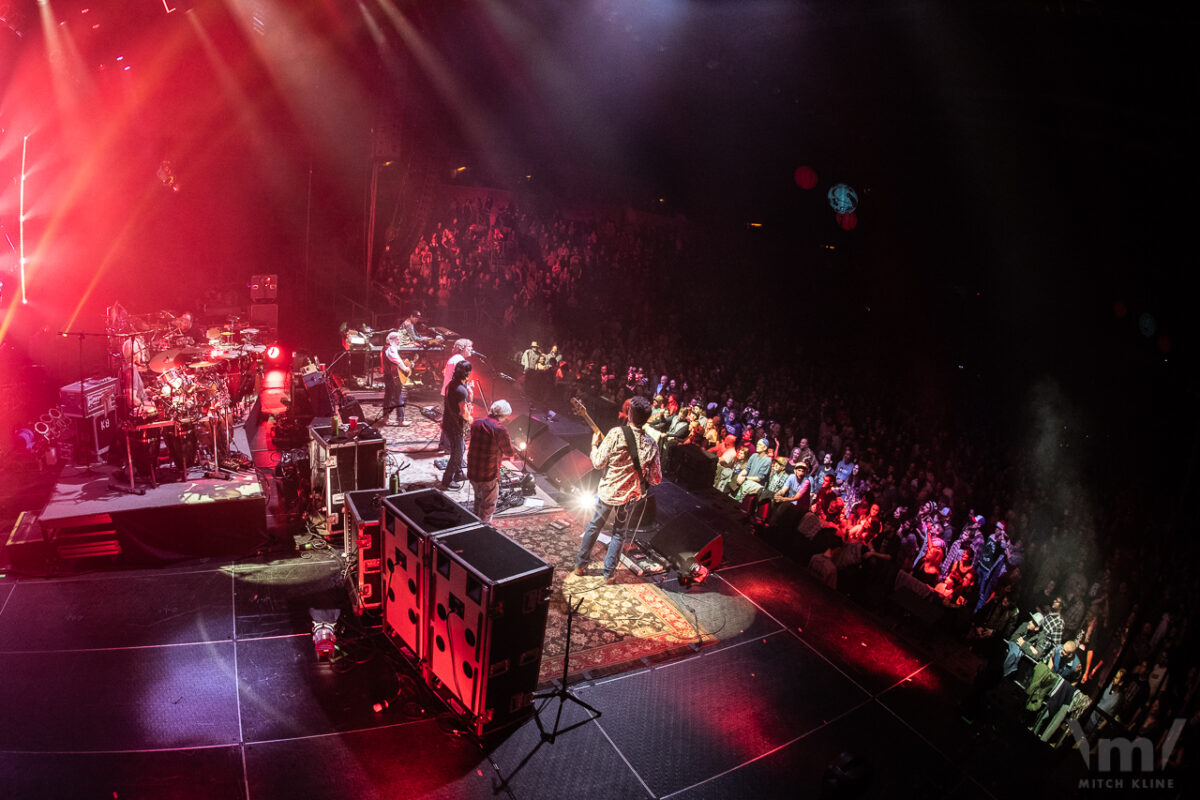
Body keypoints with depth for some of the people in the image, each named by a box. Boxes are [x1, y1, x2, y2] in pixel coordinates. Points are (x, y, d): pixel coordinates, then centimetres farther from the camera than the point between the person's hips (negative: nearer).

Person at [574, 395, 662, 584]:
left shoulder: (616, 434, -18)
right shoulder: (651, 445, -10)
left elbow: (598, 463, -14)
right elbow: (656, 480, -6)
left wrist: (595, 445, 3)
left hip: (607, 491, -1)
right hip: (629, 497, 1)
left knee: (594, 526, 20)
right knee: (619, 534, 18)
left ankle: (580, 565, 31)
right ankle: (609, 573, 23)